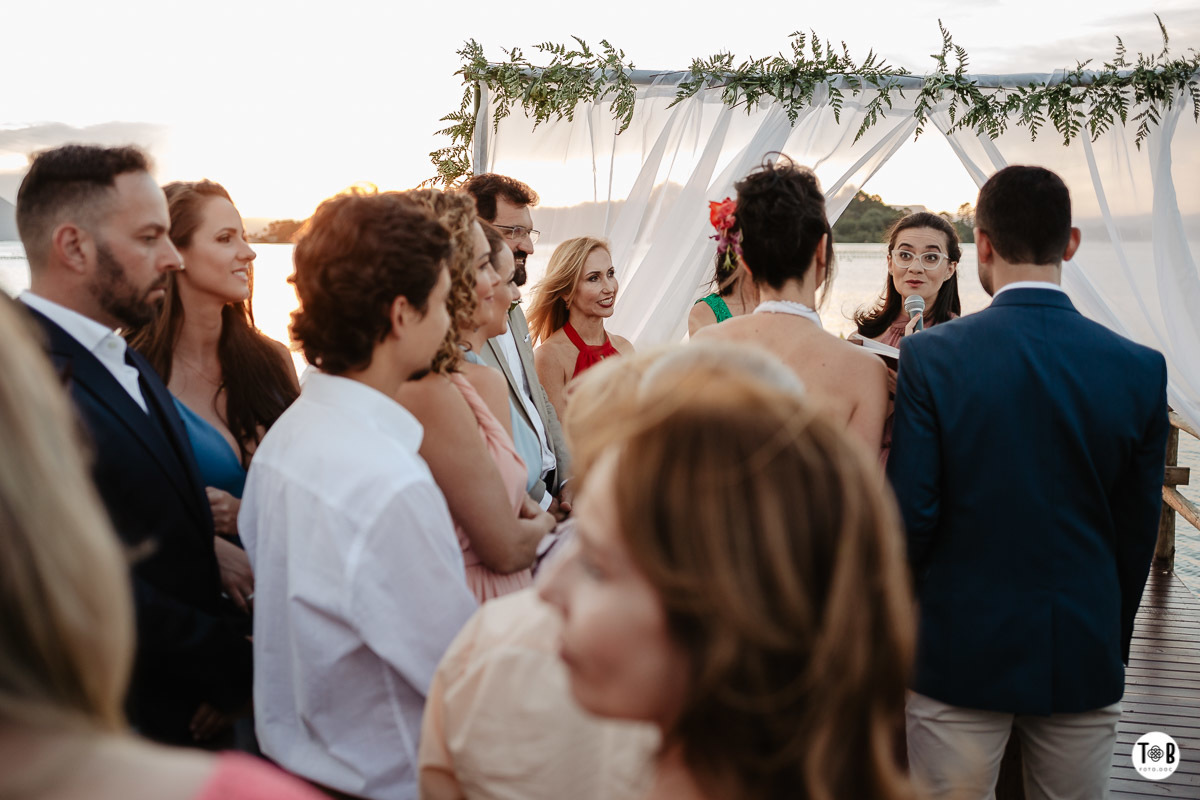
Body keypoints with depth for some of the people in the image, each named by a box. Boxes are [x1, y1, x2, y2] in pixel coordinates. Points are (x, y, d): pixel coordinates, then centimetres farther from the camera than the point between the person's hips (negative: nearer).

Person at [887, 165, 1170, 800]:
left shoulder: (931, 356, -13)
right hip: (1084, 660, 3)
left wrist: (901, 626, 6)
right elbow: (1137, 533, 3)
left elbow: (909, 515, -12)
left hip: (960, 652, -2)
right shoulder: (1139, 368, -6)